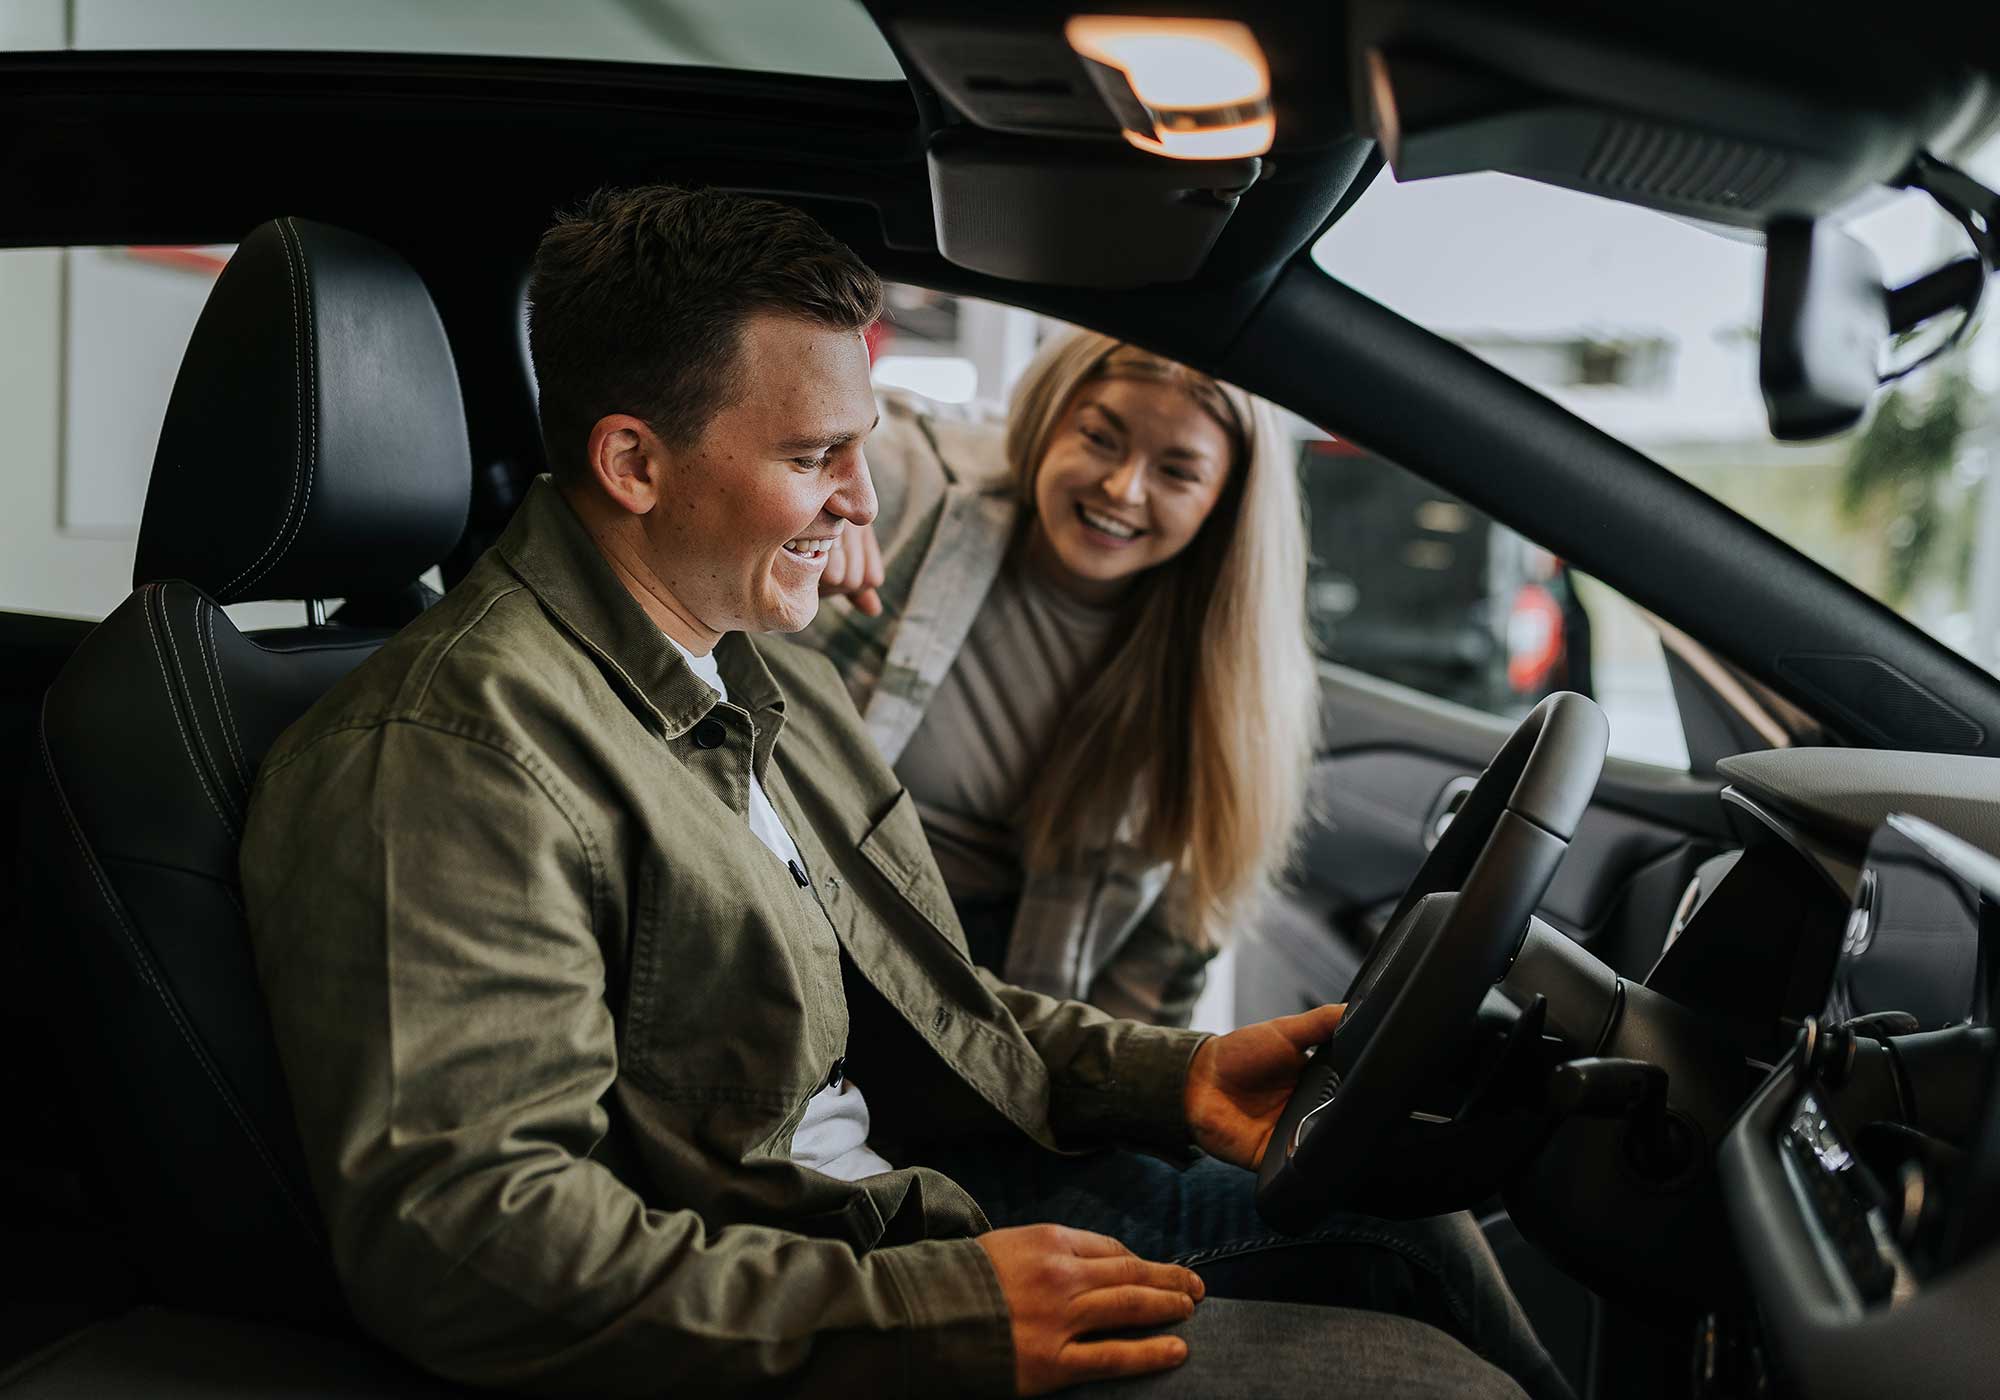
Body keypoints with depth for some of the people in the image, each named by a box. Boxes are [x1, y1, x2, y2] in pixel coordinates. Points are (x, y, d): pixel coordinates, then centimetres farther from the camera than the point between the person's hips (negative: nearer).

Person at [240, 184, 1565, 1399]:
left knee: (1411, 1232, 11)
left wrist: (1176, 1073, 5)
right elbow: (455, 1230, -29)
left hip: (945, 1212, 10)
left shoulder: (777, 680, 12)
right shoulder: (452, 751, -21)